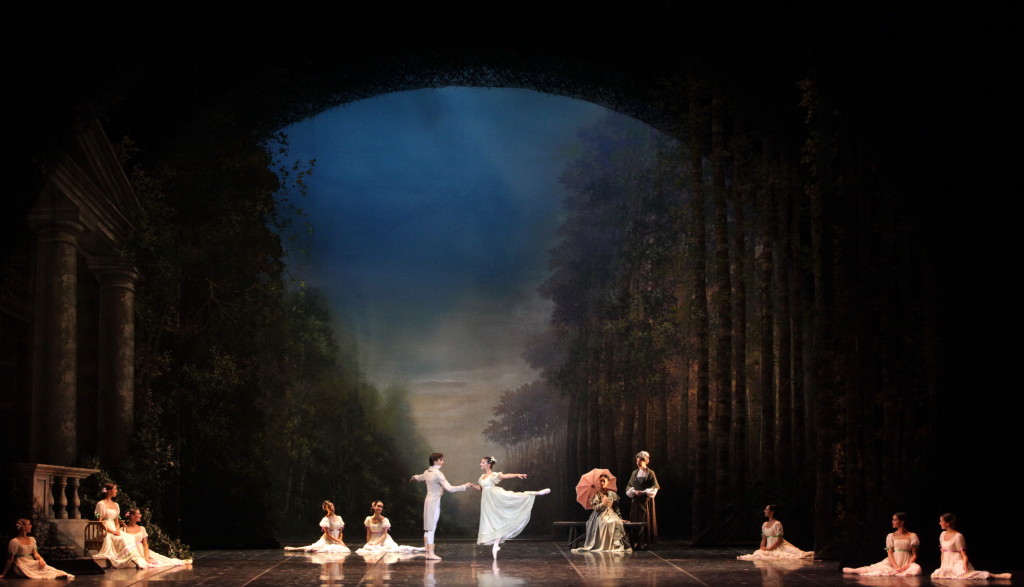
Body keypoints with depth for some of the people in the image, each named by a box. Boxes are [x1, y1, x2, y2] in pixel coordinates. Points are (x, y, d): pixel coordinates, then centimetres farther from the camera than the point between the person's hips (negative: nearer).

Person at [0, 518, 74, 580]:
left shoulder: (32, 539, 15)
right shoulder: (15, 541, -7)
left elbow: (35, 553, 10)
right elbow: (10, 559, -5)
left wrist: (40, 559, -14)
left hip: (32, 563, 5)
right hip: (22, 565, -5)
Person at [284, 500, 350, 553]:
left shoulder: (339, 518, 8)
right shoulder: (326, 519, -10)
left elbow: (340, 532, 11)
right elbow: (328, 535, -13)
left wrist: (340, 541, -8)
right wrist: (339, 541, -15)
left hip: (336, 542, 6)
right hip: (327, 541, -6)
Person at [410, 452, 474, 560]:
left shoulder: (427, 472, 8)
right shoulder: (438, 474, -18)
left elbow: (418, 477, 32)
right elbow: (450, 488, -24)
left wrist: (413, 477, 57)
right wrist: (465, 486, -15)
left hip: (428, 500, 9)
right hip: (434, 502, -9)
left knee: (428, 529, 10)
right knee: (432, 528, -9)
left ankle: (428, 552, 13)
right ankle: (431, 553, -9)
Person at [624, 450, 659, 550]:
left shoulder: (650, 473, 0)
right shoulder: (635, 473, 12)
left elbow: (655, 487, -5)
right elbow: (629, 486, 12)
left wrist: (643, 492, -16)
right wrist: (634, 491, -9)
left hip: (646, 500, -4)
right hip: (636, 501, 4)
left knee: (645, 522, -6)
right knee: (635, 521, -2)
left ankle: (644, 543, -4)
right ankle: (636, 544, 0)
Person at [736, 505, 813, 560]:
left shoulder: (777, 524, -8)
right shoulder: (764, 524, 14)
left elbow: (779, 540, -13)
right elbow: (764, 539, 16)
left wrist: (769, 548, -18)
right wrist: (762, 547, -4)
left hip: (777, 547, -7)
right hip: (768, 548, 7)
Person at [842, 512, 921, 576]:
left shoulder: (912, 536, 3)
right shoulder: (891, 536, 8)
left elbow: (914, 555, 1)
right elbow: (890, 554, 0)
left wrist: (907, 565, -17)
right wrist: (896, 567, -17)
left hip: (907, 563, -1)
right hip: (893, 563, 1)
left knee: (916, 569, -36)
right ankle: (854, 571, -25)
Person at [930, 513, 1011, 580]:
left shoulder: (958, 536, -10)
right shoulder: (942, 535, 13)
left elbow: (964, 555, -12)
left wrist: (965, 565, -27)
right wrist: (941, 567, 14)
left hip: (957, 563, -7)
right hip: (947, 564, 7)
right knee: (934, 574, -19)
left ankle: (993, 575, -44)